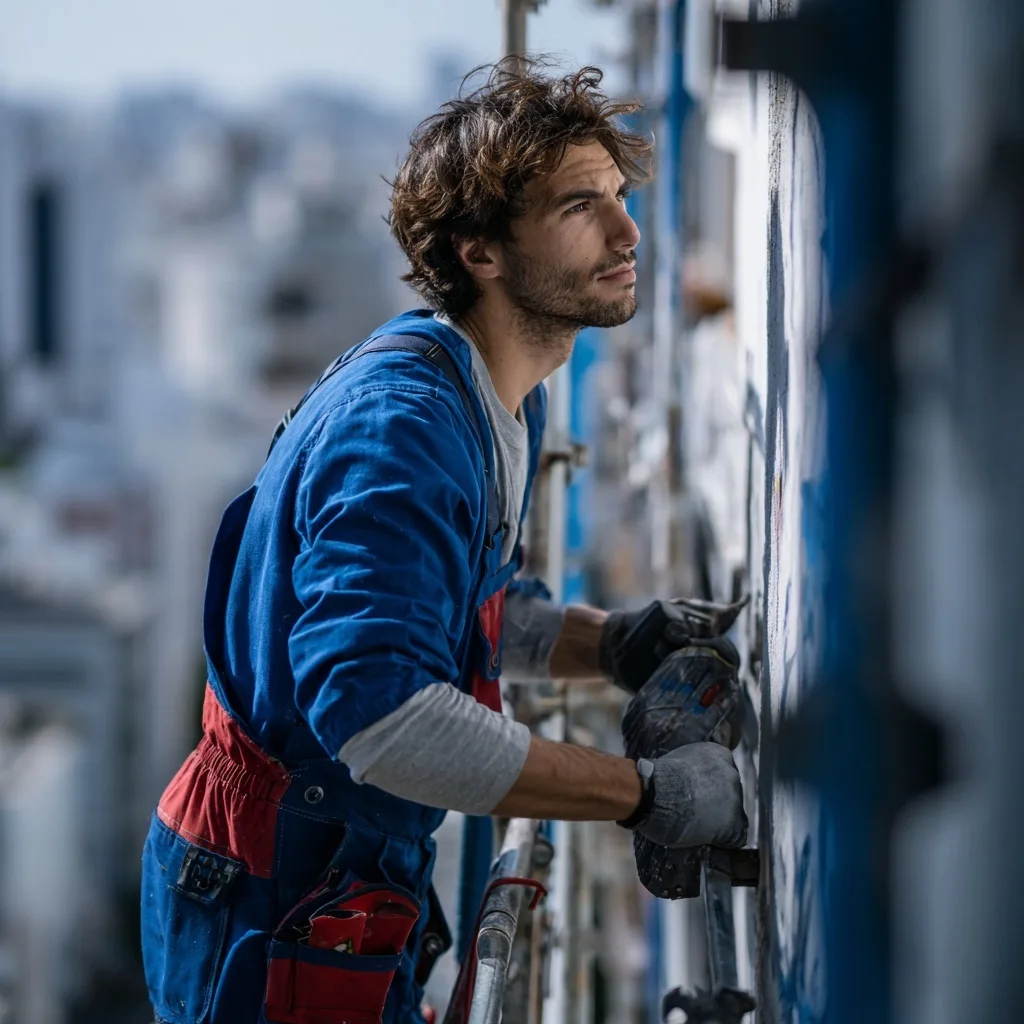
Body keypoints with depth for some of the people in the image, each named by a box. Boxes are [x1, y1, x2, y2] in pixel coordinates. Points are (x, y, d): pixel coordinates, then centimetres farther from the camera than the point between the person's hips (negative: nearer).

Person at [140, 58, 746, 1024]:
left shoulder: (503, 403, 7)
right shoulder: (402, 422, -26)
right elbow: (376, 708, -37)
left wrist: (607, 642, 0)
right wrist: (646, 794, -32)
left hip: (357, 880, 10)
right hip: (273, 910, -10)